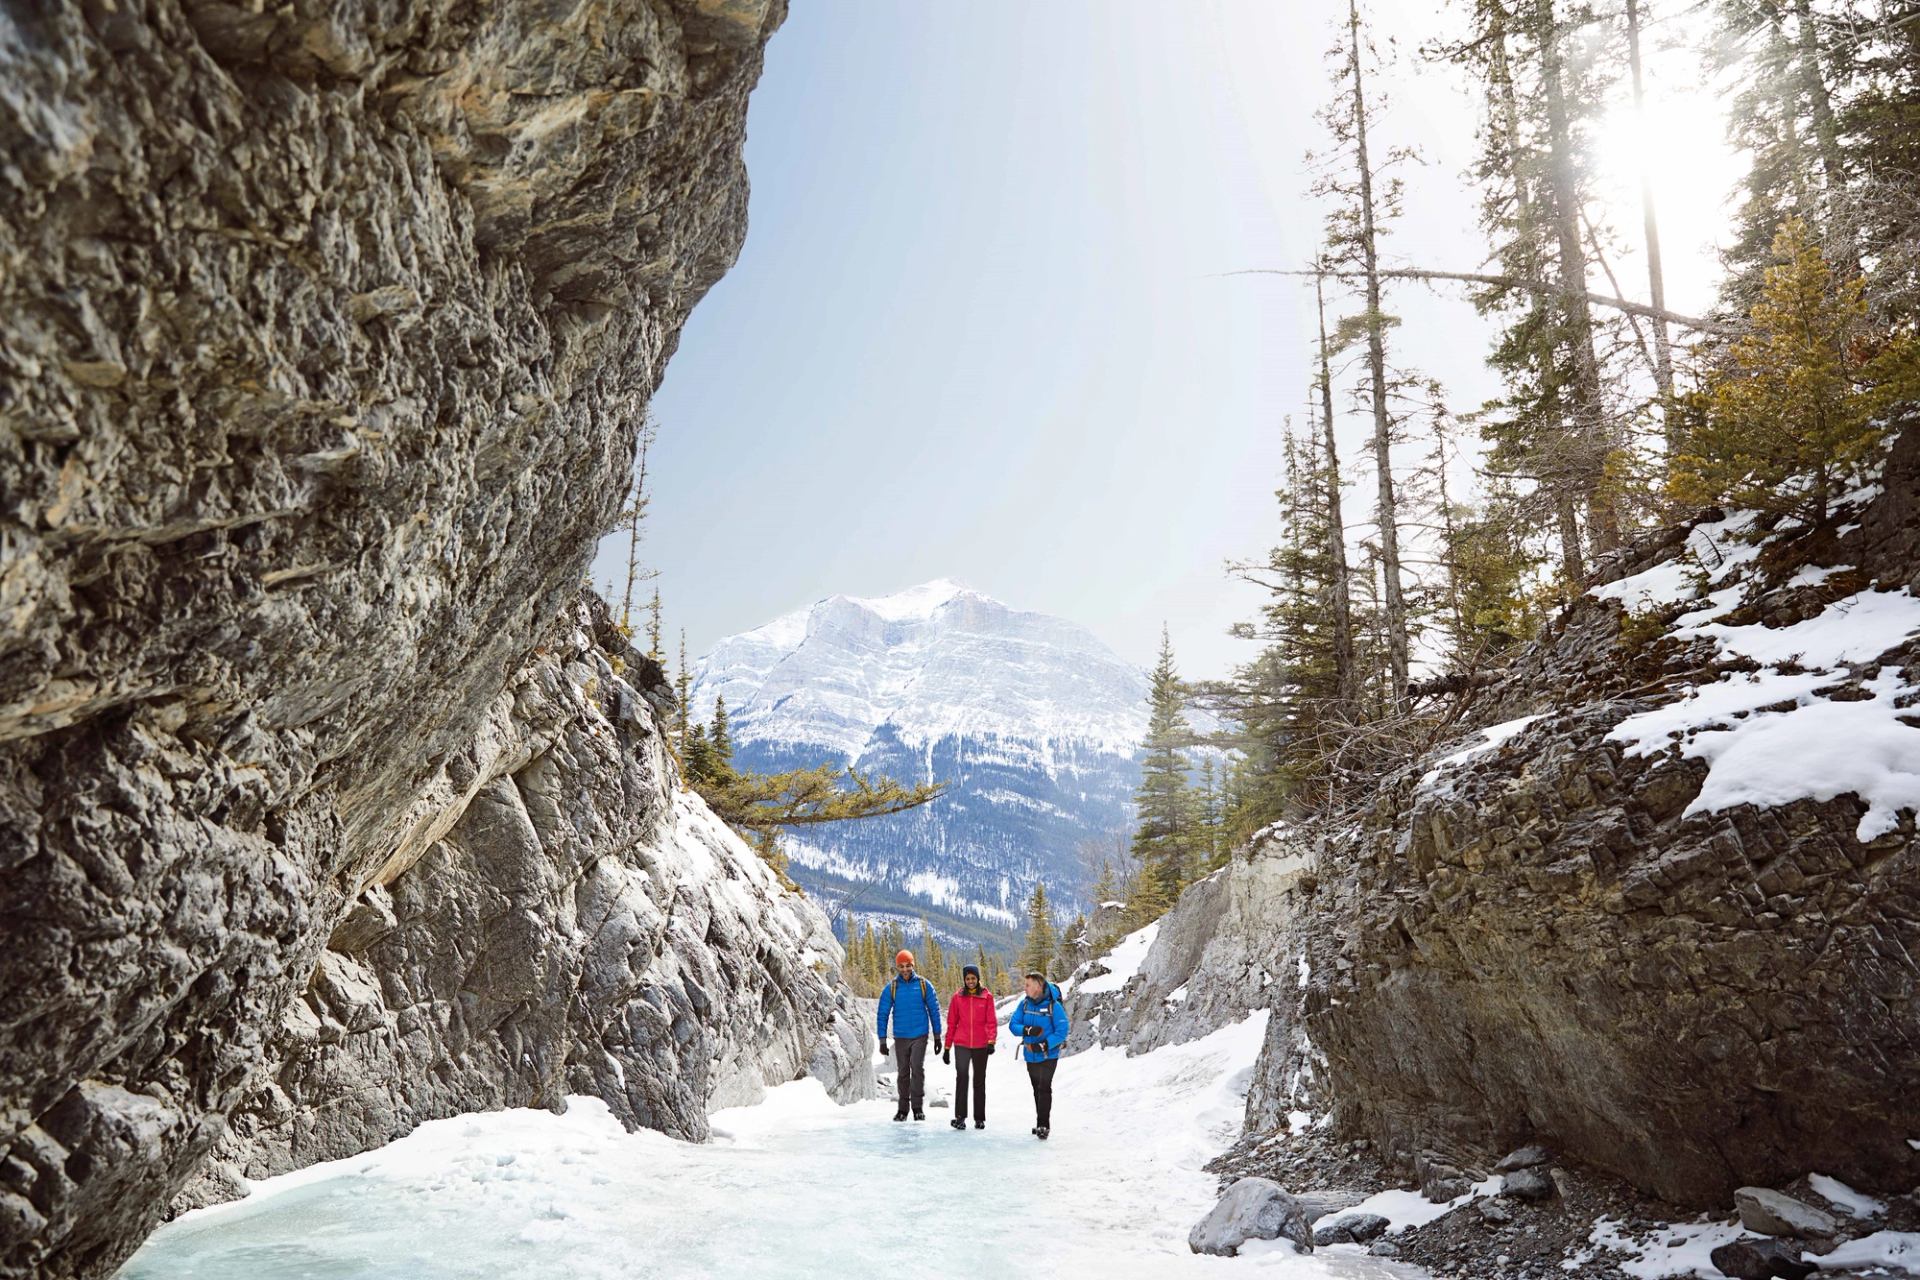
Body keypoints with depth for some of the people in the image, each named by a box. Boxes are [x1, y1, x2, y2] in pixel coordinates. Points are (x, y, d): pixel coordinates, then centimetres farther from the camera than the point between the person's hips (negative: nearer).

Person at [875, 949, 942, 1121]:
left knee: (917, 1068, -16)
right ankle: (903, 1108, 18)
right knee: (903, 1073, 8)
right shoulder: (891, 988, 1)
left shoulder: (924, 985, 0)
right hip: (900, 1037, 2)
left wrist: (937, 1036, 5)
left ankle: (918, 1107, -7)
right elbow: (882, 1015, 4)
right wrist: (882, 1040, 0)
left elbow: (934, 1010, 5)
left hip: (920, 1036, -2)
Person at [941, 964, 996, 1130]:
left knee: (979, 1080, 9)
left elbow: (992, 1021, 0)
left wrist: (991, 1041, -14)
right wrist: (947, 1048, 7)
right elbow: (951, 1023, 7)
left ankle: (979, 1118, 17)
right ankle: (960, 1116, -15)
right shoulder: (957, 997, 4)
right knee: (961, 1077, -15)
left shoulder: (987, 996, 1)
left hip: (981, 1045, 0)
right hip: (961, 1045, 0)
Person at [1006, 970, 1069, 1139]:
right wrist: (1028, 1030, -25)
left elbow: (1062, 1032, -16)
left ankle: (1043, 1125, -9)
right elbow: (1013, 1025, -5)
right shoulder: (1024, 1003, -2)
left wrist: (1043, 1046, -23)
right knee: (1037, 1089, 14)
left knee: (1044, 1088, -13)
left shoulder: (1054, 1005, -16)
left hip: (1048, 1055, -5)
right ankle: (1041, 1123, 25)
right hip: (1030, 1055, 5)